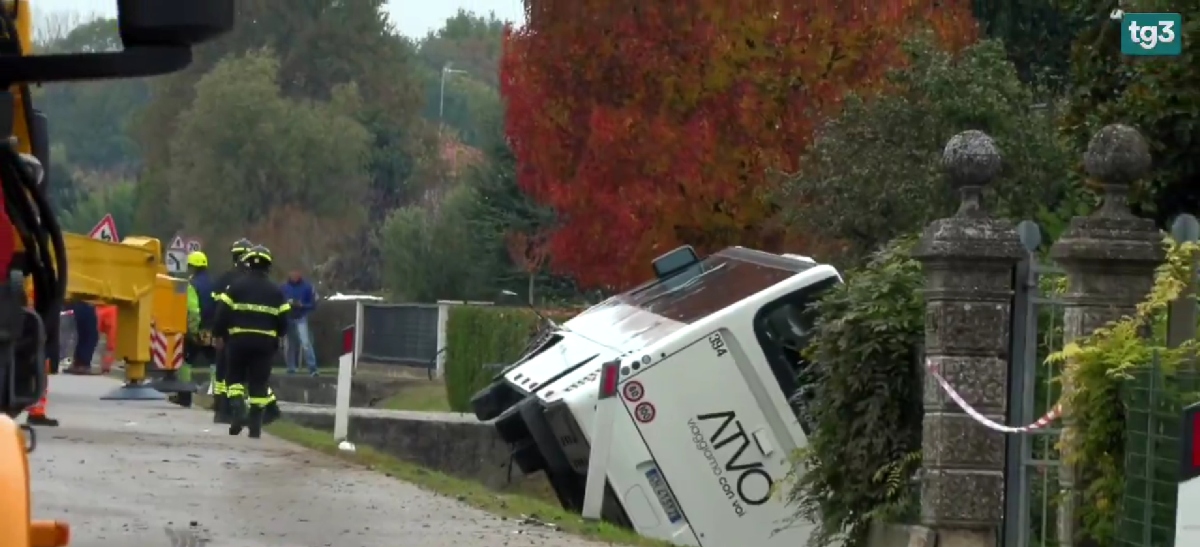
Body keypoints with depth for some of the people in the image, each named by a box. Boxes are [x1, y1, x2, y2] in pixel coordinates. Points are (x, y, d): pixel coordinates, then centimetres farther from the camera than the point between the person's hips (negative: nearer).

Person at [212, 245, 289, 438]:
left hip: (238, 340, -1)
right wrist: (278, 335, 25)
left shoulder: (236, 287, -2)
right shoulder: (275, 292, 5)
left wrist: (219, 334, 7)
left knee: (235, 377, 15)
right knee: (259, 383, 5)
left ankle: (237, 408, -10)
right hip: (265, 341, 1)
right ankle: (255, 426, 2)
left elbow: (222, 313, -5)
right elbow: (283, 320, 6)